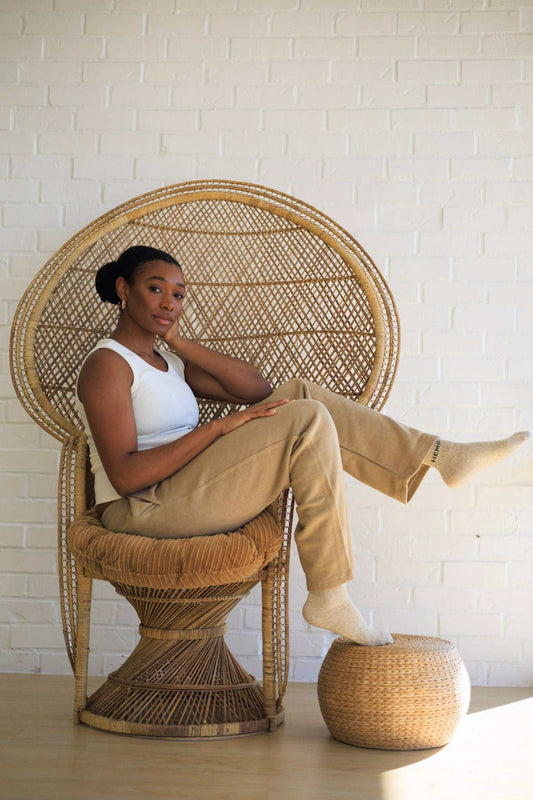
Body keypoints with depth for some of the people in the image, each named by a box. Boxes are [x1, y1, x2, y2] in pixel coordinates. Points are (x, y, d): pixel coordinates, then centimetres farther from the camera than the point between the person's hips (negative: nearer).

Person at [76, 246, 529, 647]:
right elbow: (125, 476, -20)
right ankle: (330, 598, -19)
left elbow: (257, 389, 11)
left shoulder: (165, 362, 20)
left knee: (299, 396, -2)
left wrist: (180, 342, 5)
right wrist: (220, 426, -20)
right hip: (144, 509, -8)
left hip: (190, 494, 9)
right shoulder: (108, 365, -8)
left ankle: (440, 457, -3)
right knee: (306, 420, -19)